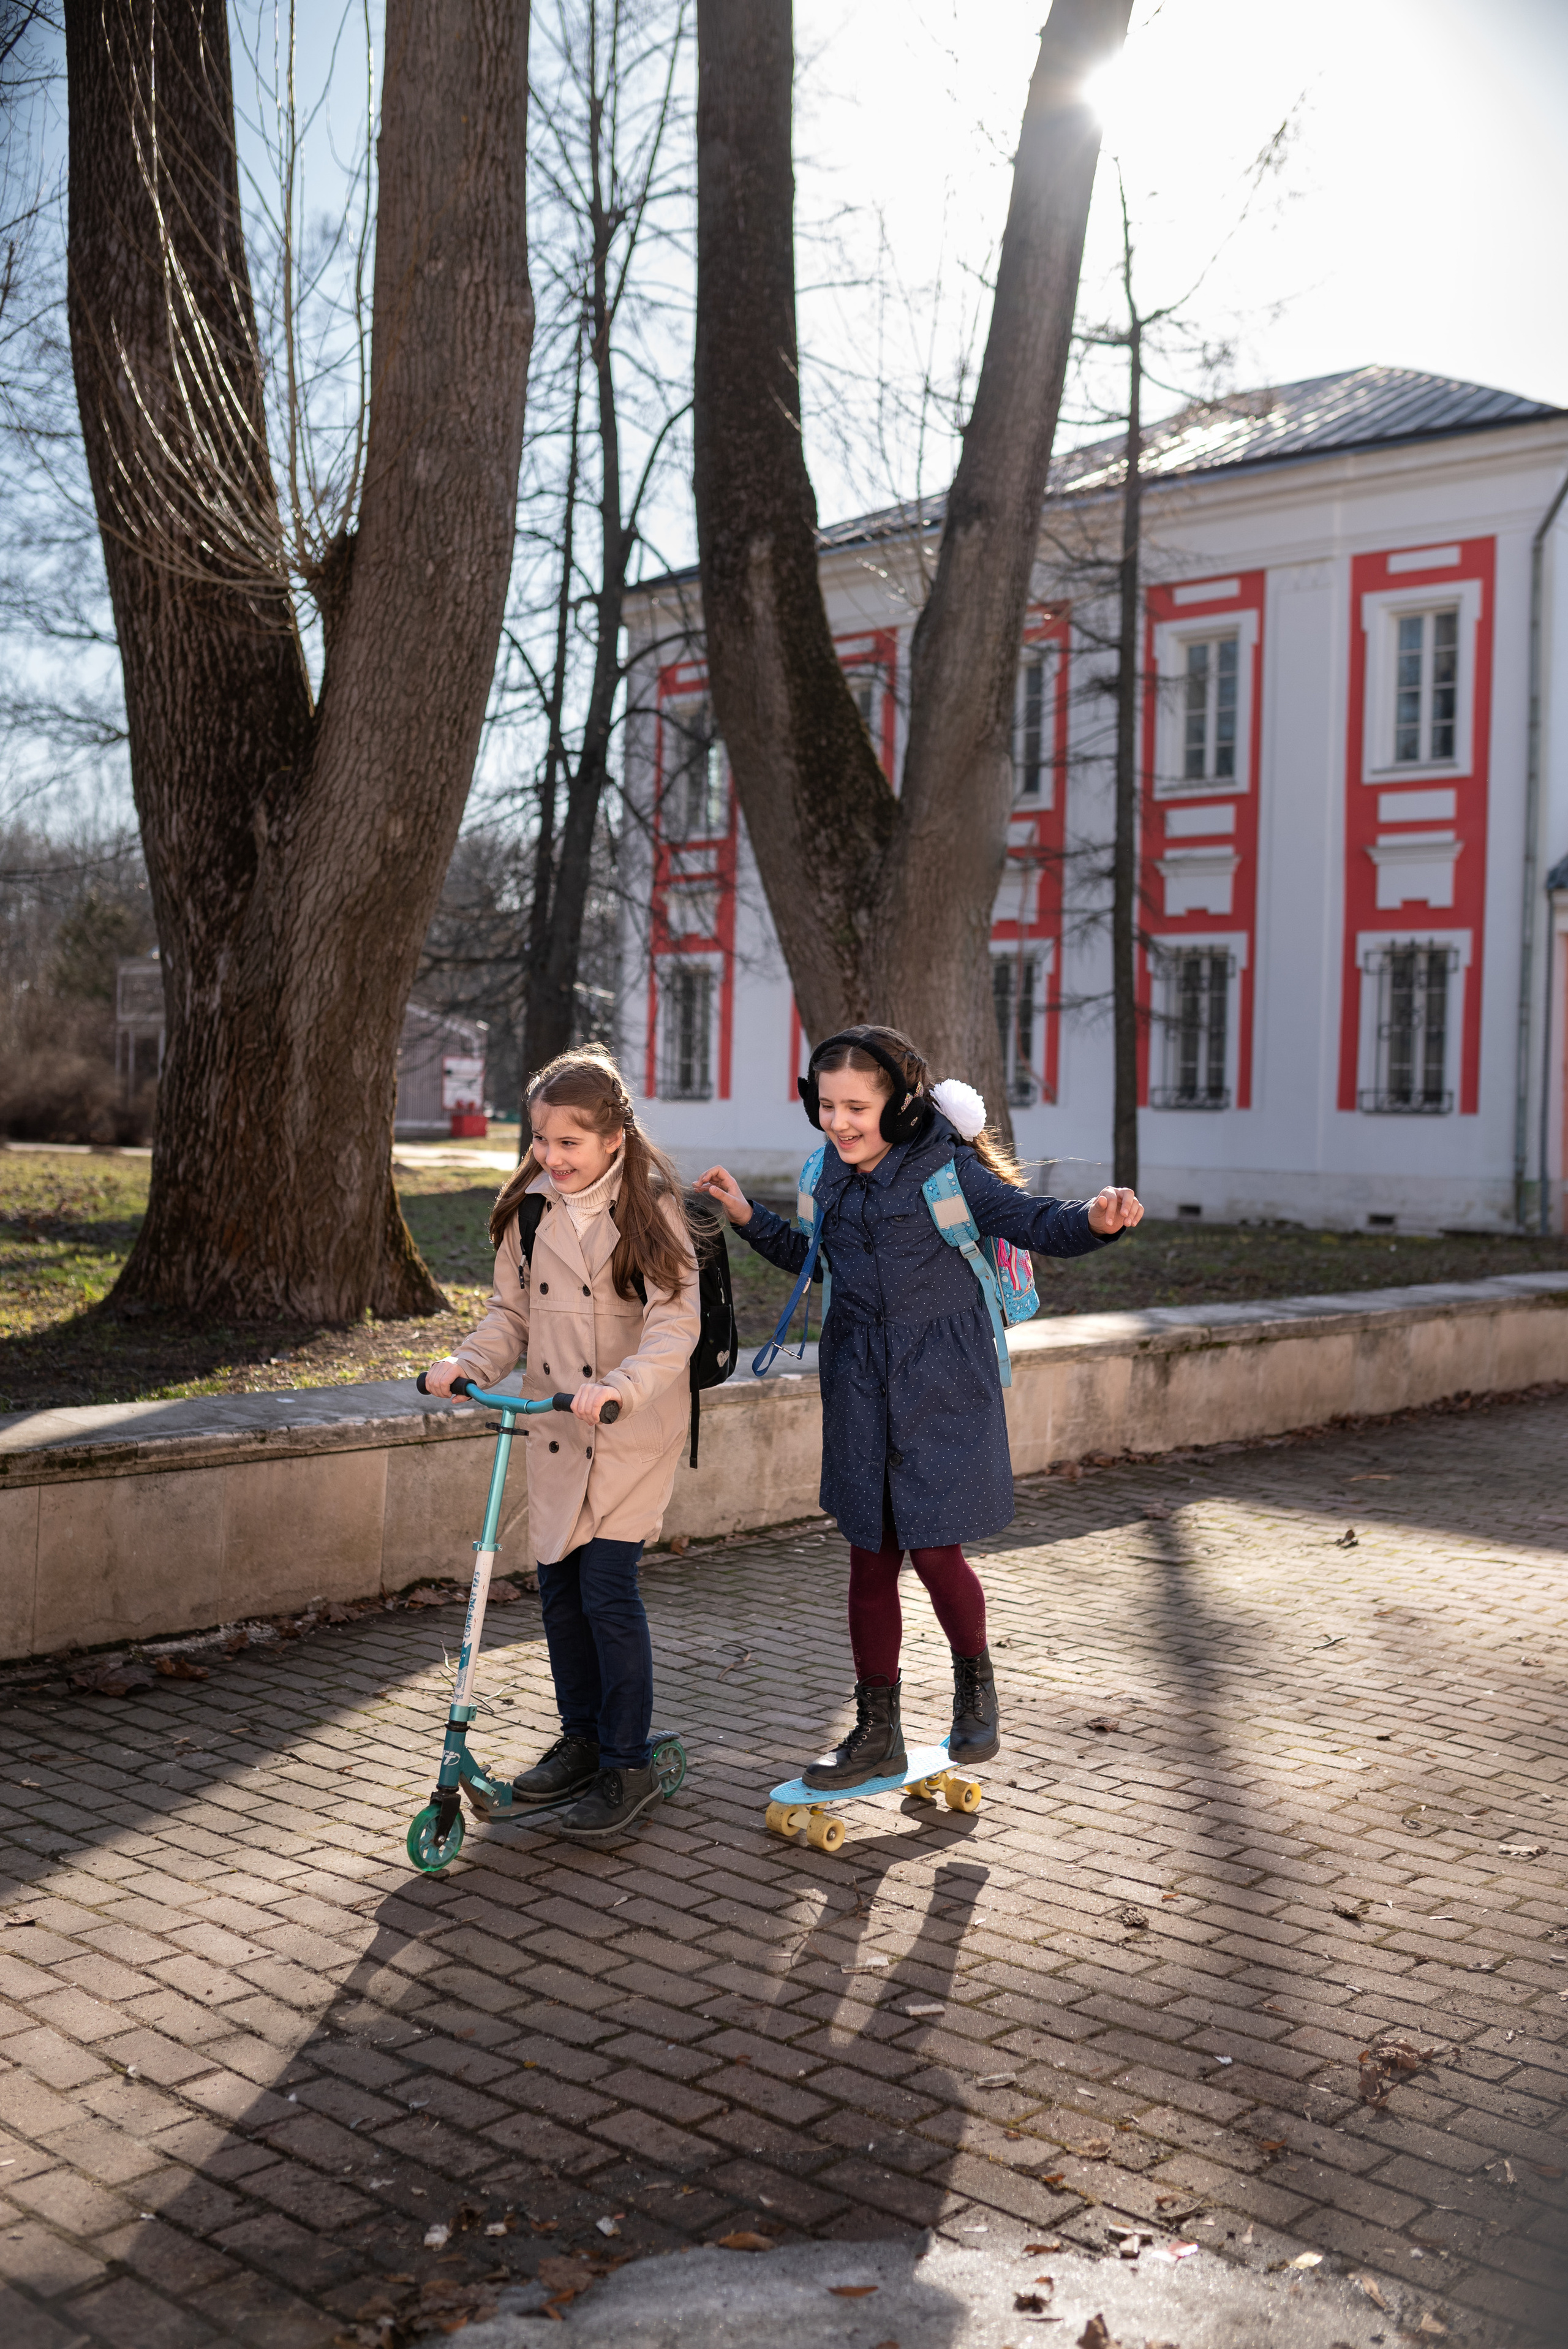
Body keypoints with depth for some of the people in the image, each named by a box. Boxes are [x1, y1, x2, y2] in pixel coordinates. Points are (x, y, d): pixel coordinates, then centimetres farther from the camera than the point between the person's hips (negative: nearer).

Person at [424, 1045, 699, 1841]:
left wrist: (620, 1387, -33)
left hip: (634, 1434, -6)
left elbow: (675, 1322, -18)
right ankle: (581, 1739, 30)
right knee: (559, 1587, 11)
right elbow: (512, 1313, 11)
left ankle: (628, 1765, 5)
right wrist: (469, 1363, -7)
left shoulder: (651, 1210, -11)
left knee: (608, 1587, -9)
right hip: (554, 1432, 6)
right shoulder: (529, 1212, 5)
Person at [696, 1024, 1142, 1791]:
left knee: (935, 1551, -5)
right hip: (859, 1389, 5)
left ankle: (975, 1685, 26)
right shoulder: (832, 1173, 5)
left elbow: (1033, 1222, -18)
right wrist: (748, 1217, 13)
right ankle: (878, 1732, 22)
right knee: (870, 1560, 10)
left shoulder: (945, 1168, -12)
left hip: (940, 1388, -5)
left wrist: (1093, 1219, -38)